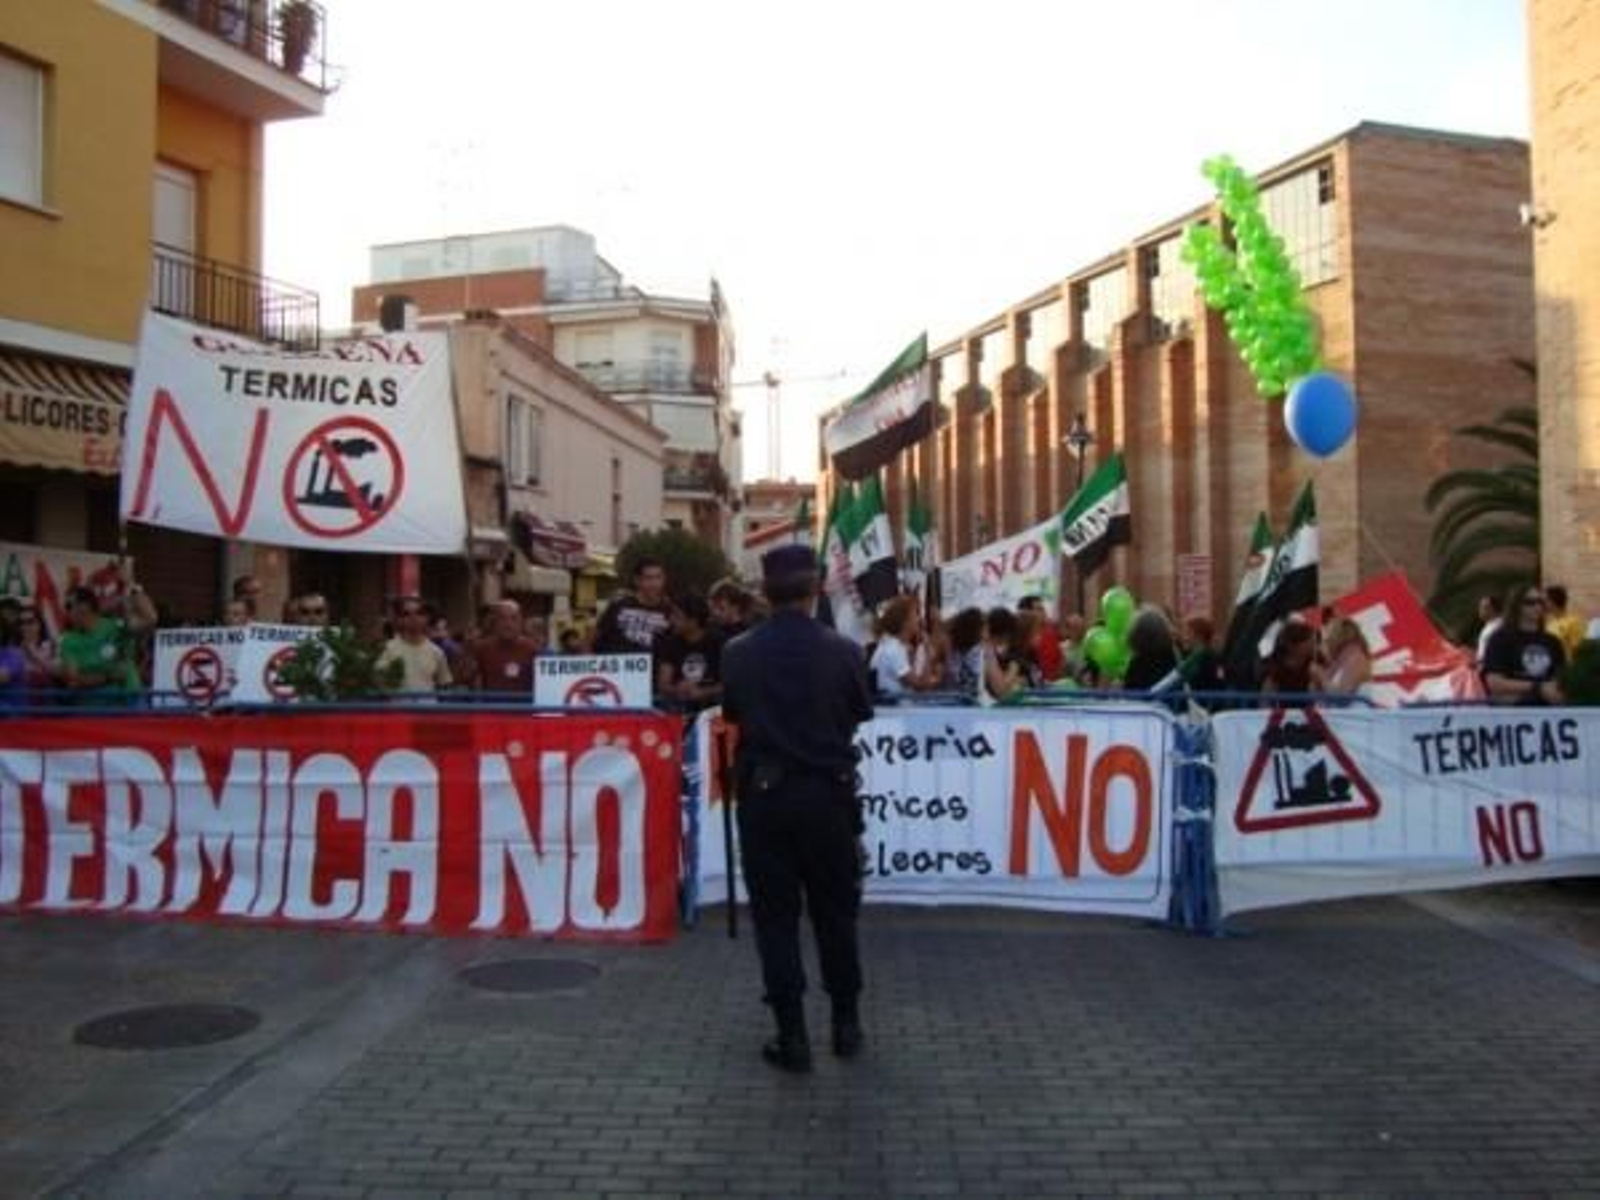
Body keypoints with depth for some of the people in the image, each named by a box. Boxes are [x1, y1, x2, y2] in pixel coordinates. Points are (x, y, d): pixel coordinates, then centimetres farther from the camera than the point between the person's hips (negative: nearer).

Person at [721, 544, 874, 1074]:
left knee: (775, 916, 7)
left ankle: (792, 1036, 8)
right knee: (835, 912, 15)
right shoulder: (842, 650, -9)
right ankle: (846, 1023, 25)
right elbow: (861, 712, 5)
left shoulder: (738, 653, -7)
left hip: (763, 795, 0)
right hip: (827, 794, 0)